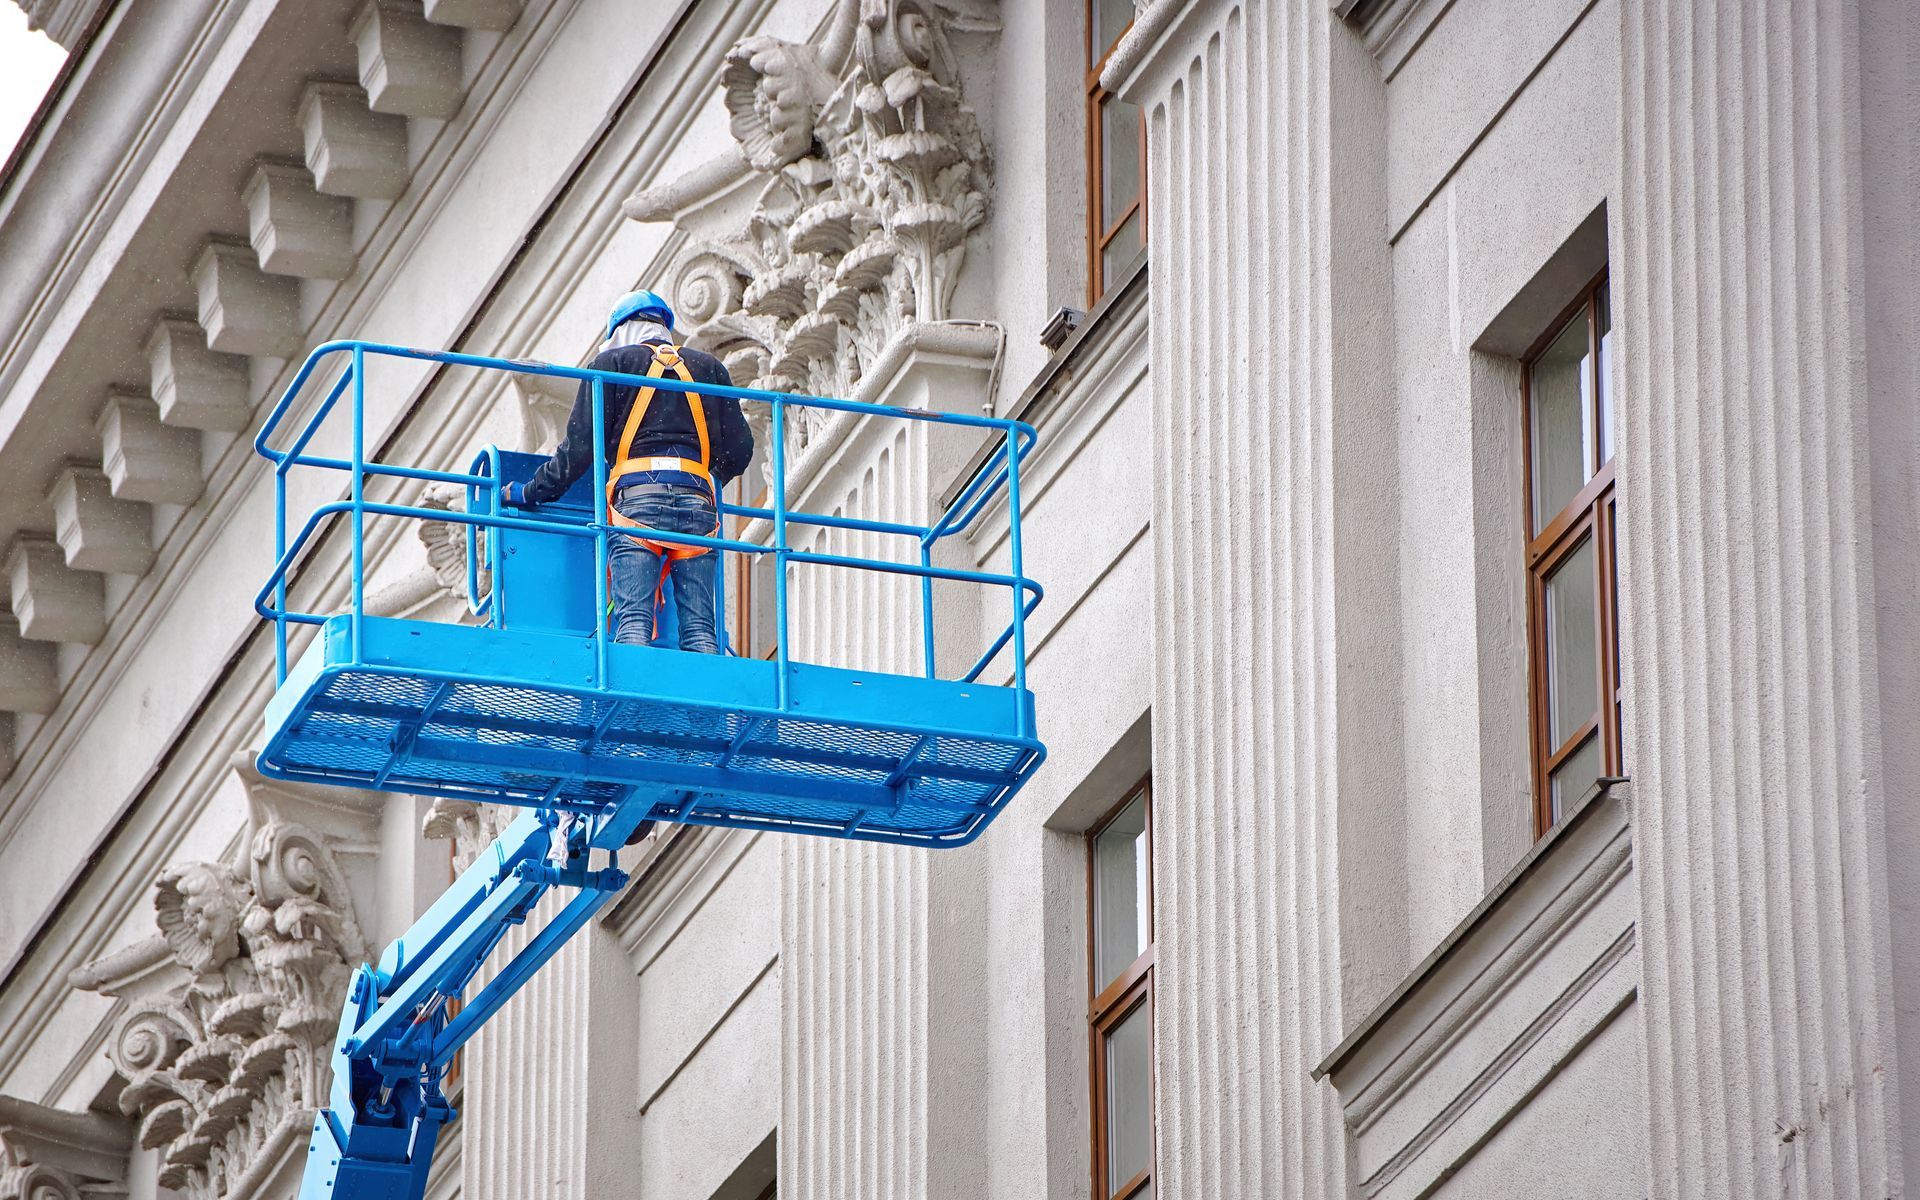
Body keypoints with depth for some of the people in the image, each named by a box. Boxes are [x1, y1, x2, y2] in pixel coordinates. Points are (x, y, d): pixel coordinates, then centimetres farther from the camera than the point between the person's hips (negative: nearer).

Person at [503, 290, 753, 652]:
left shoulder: (613, 362, 13)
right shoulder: (709, 368, 23)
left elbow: (580, 446, 5)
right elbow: (738, 451, 19)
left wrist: (532, 492, 16)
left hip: (637, 498, -3)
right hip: (697, 500, 3)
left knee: (633, 621, -12)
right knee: (698, 626, -1)